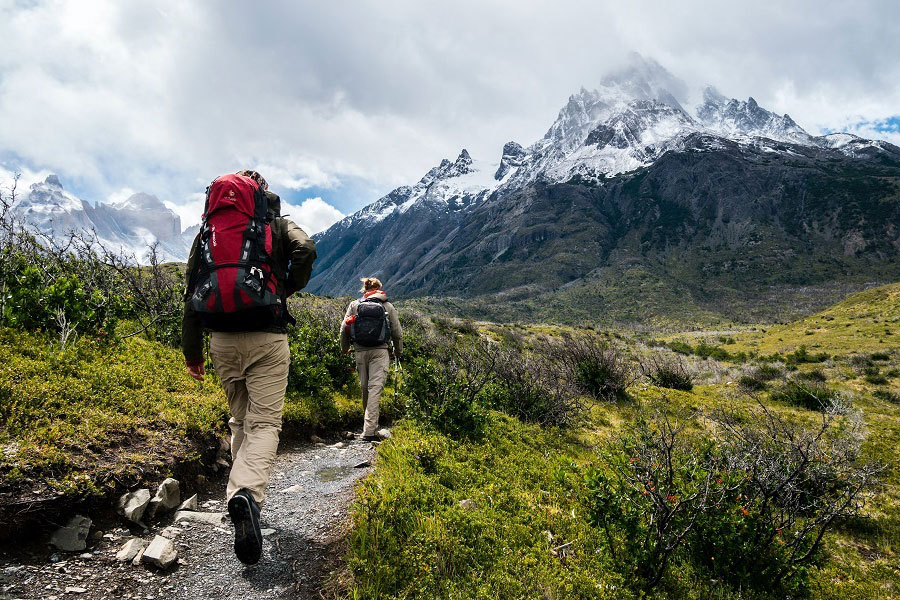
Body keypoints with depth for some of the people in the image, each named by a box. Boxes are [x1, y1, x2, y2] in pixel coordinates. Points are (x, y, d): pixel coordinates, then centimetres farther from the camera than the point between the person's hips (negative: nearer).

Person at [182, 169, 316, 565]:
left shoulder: (209, 228, 15)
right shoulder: (278, 223, 8)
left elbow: (192, 291, 11)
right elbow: (306, 249, -16)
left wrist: (192, 350, 15)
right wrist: (291, 286, 4)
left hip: (222, 340, 4)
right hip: (267, 339, -3)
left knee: (239, 420, 20)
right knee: (264, 422, -4)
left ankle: (239, 492, 25)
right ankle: (247, 493, -28)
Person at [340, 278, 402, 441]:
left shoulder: (354, 305, 7)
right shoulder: (388, 306, 5)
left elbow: (344, 330, 7)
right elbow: (397, 333, 7)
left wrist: (345, 349, 23)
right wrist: (398, 351, 23)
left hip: (360, 352, 2)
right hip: (380, 352, -2)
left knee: (365, 387, 16)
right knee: (375, 388, -7)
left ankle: (370, 425, 33)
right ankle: (369, 431, -14)